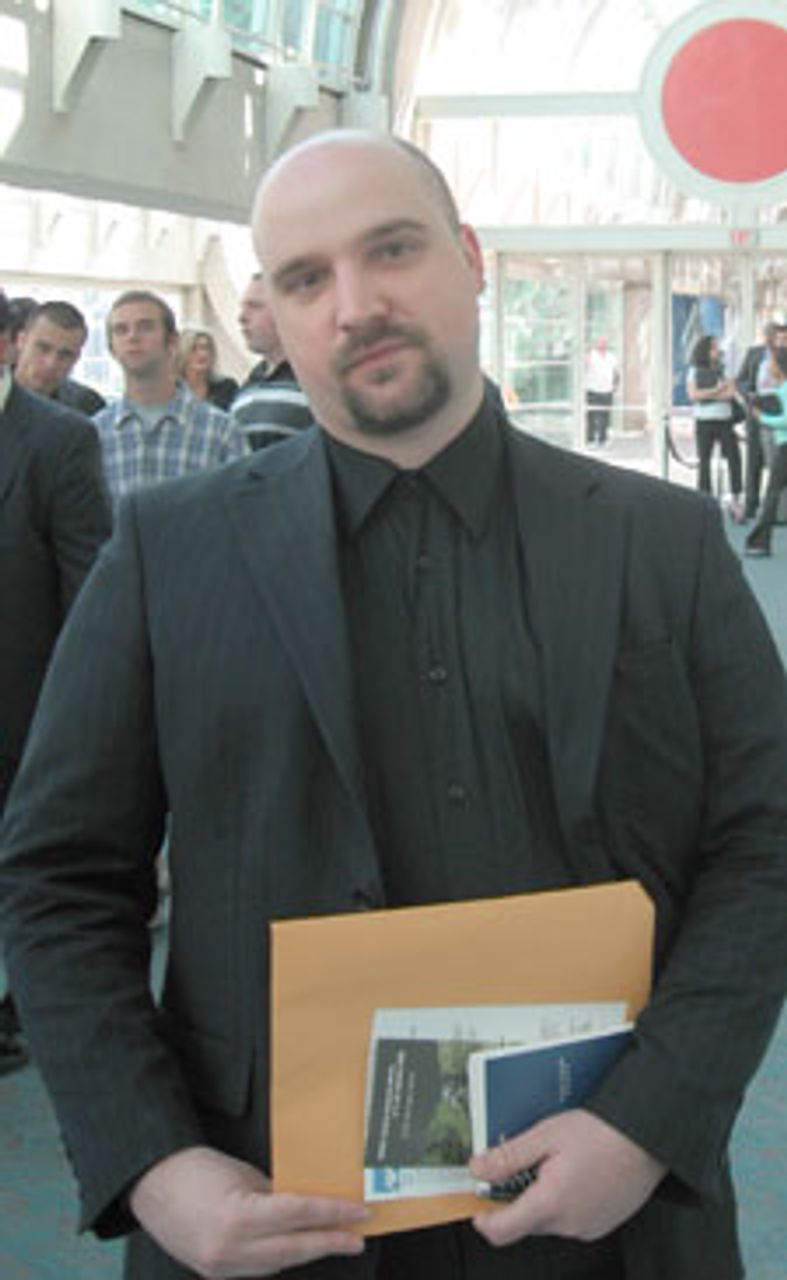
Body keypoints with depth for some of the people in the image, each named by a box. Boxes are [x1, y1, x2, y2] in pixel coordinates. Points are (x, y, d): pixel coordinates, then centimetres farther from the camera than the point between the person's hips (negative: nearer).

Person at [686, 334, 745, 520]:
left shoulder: (723, 370, 8)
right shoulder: (694, 371, 5)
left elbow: (731, 393, -5)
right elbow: (693, 394, -8)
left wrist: (707, 394, -11)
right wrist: (717, 390, -9)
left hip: (725, 420, 1)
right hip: (704, 421, -1)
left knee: (734, 459, -7)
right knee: (704, 462, 3)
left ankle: (736, 500, -2)